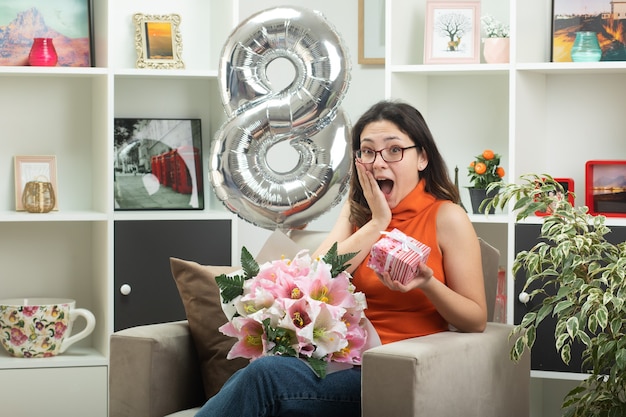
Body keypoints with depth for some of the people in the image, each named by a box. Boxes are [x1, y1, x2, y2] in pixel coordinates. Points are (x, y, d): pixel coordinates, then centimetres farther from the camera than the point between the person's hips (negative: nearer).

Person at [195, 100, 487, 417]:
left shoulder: (446, 217, -2)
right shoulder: (356, 211, 15)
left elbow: (476, 321, -3)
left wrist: (427, 283, -22)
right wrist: (377, 223, -5)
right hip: (347, 359, 5)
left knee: (265, 376, -30)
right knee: (245, 379, -29)